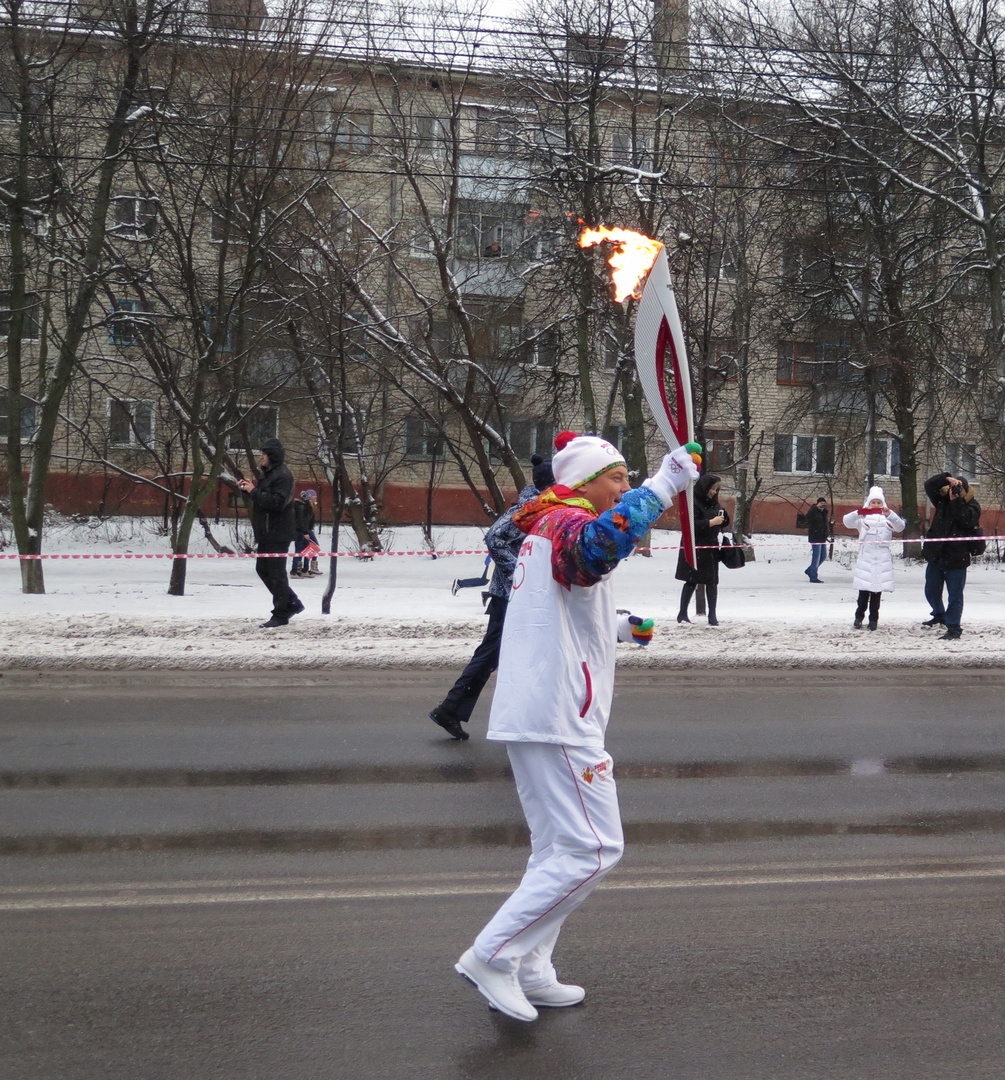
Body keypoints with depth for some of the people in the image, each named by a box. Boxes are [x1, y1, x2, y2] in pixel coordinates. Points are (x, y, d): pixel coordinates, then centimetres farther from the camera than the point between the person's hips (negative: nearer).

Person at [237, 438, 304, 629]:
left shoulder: (283, 475, -15)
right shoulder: (268, 474, 18)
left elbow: (277, 502, -26)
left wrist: (254, 491, -21)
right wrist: (247, 489, 8)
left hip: (278, 534, -11)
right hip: (266, 534, 11)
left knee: (276, 573, -6)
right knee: (263, 569, 15)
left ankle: (280, 615, 1)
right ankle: (292, 603, 24)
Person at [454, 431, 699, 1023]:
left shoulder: (547, 527, 20)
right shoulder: (568, 523, -12)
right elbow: (595, 546, -39)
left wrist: (618, 628, 23)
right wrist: (662, 487, -38)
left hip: (531, 716, 11)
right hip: (558, 718, -11)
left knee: (560, 849, 17)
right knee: (594, 850, -6)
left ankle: (529, 971, 22)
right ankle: (494, 955, -3)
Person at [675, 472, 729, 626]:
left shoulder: (713, 502, 13)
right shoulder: (693, 502, -11)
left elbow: (723, 523, 19)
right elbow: (691, 525, -21)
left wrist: (722, 518, -3)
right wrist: (711, 522, -21)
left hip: (710, 548, 7)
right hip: (695, 548, -6)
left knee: (712, 582, 2)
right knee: (692, 581, 0)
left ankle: (712, 616, 6)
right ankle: (682, 613, 11)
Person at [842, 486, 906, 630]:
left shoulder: (887, 518, 10)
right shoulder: (862, 518, 8)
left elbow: (900, 527, -8)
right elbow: (847, 522, -8)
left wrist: (890, 514, -27)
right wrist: (859, 513, -27)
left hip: (882, 560, 1)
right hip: (865, 558, -1)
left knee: (877, 591, 2)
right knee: (864, 590, -2)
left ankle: (873, 619, 10)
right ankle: (859, 617, 10)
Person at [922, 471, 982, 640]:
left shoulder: (972, 505, -4)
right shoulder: (943, 500, 6)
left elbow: (966, 520, -22)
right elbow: (929, 485, -2)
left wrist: (956, 500, -23)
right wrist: (947, 479, -16)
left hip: (956, 558, -5)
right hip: (936, 555, 5)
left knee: (955, 595, -3)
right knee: (931, 591, 20)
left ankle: (953, 628, 3)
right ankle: (940, 616, 43)